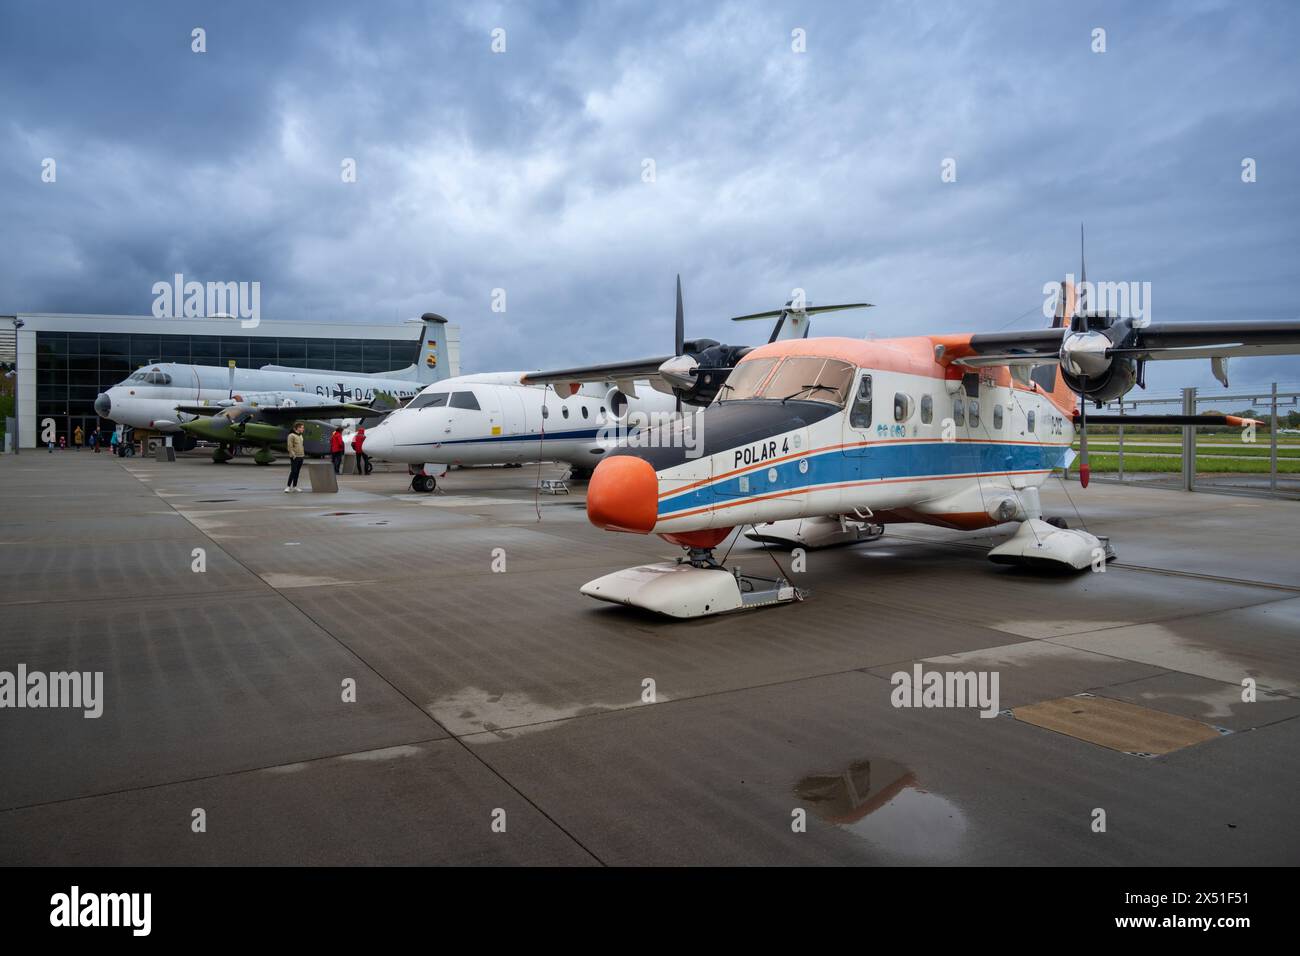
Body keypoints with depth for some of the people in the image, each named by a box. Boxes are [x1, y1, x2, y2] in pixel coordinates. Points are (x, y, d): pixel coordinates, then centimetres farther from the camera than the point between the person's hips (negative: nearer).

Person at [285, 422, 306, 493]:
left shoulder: (300, 436, 15)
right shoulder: (291, 435, -10)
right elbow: (290, 447, -15)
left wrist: (303, 453, 15)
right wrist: (293, 455, -19)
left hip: (301, 457, 8)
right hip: (295, 457, -8)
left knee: (297, 472, 10)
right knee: (293, 471, -10)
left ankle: (294, 486, 16)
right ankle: (288, 486, -6)